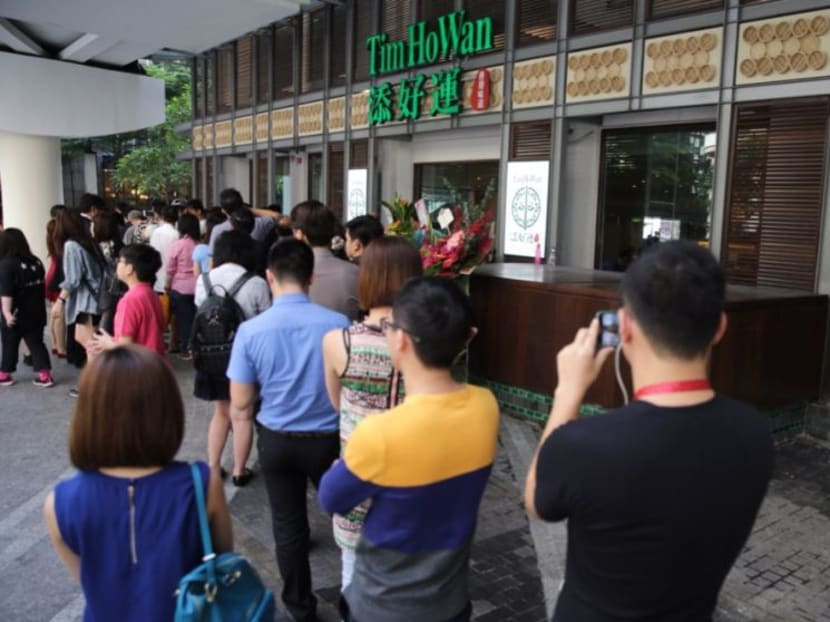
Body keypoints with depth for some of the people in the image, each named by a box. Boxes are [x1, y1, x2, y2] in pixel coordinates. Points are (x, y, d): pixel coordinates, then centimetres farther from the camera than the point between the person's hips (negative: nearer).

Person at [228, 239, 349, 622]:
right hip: (329, 438, 0)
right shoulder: (339, 325, -16)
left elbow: (240, 405, -8)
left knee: (288, 524, 18)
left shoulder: (250, 331, -15)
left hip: (277, 440, 0)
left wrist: (245, 443, 11)